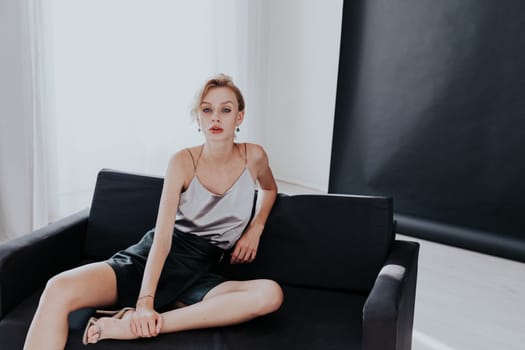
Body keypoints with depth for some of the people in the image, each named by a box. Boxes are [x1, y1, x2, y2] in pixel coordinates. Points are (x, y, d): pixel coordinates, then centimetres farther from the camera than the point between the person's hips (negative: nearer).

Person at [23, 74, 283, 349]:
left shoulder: (253, 156, -1)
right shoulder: (183, 161, -7)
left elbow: (269, 188, 24)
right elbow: (162, 235, -14)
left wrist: (255, 228, 5)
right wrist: (145, 301, -25)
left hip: (197, 276, 2)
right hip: (150, 260, -2)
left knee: (271, 294, -32)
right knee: (59, 289, -28)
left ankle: (130, 326, -31)